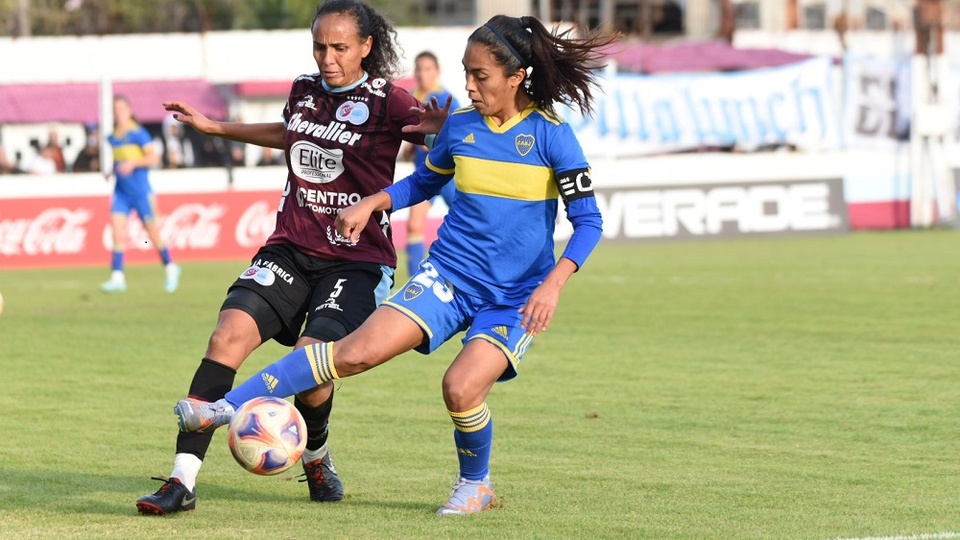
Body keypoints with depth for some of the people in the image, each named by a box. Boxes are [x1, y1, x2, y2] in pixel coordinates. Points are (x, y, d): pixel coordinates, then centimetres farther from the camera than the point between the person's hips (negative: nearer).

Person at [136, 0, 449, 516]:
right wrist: (214, 128, 36)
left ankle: (314, 456, 15)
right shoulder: (304, 91, 10)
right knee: (228, 336, -19)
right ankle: (182, 481, -20)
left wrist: (440, 127, -30)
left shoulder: (387, 101, -6)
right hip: (291, 249, 4)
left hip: (357, 261, -4)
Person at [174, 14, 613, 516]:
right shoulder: (459, 126, 3)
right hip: (449, 275, 3)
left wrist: (553, 283, -21)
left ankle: (475, 485, 7)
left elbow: (588, 220, -9)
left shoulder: (551, 135, -10)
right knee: (358, 350, -15)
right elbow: (423, 183, 22)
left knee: (462, 387, -24)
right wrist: (370, 203, 5)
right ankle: (225, 407, -16)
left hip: (515, 298, -3)